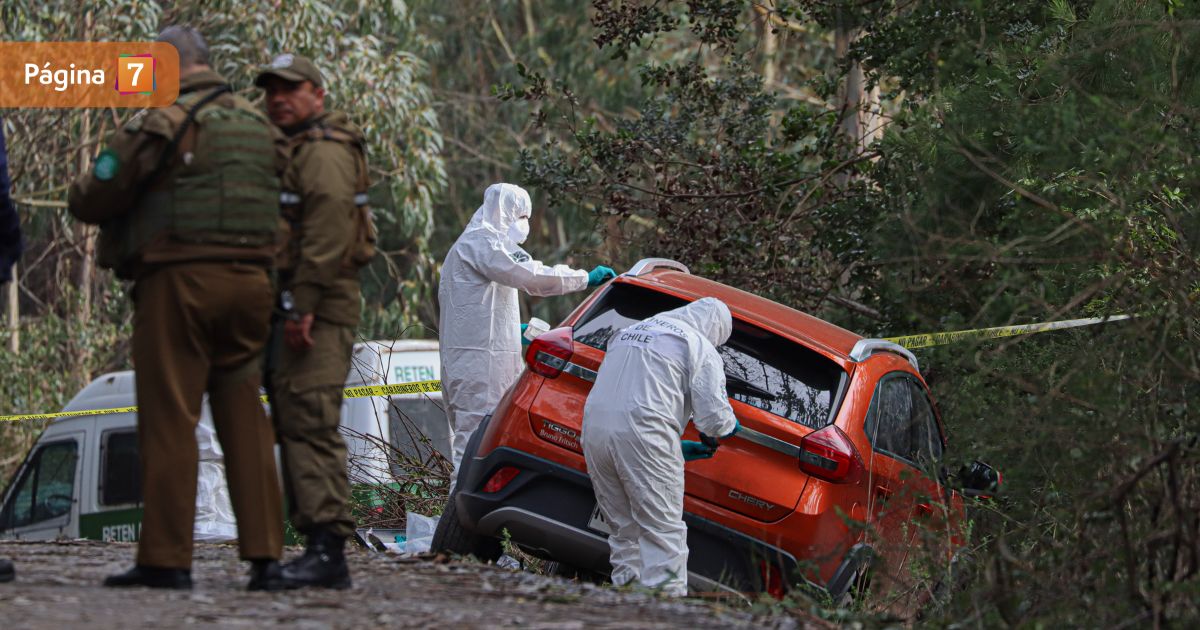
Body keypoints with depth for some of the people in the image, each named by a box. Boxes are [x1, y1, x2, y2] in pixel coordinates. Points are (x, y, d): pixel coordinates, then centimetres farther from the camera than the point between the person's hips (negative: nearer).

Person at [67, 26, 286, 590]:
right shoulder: (260, 128, 13)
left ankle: (165, 558, -4)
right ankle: (264, 556, 2)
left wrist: (81, 191, 15)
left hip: (178, 283, -6)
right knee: (246, 422, 7)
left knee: (170, 421, -3)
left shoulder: (160, 126, -8)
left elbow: (91, 200, -6)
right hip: (249, 284, 6)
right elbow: (279, 201, 16)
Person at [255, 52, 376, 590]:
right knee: (294, 428, 8)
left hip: (319, 311, -11)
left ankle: (328, 549, -24)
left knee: (311, 424, -17)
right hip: (294, 308, 11)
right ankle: (319, 548, 8)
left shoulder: (324, 152, -9)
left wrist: (303, 307, -25)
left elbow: (326, 233, -20)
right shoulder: (291, 151, 25)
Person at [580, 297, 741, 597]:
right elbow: (714, 416, -1)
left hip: (594, 428, 7)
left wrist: (675, 447, 34)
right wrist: (729, 424, 24)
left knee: (625, 530, 16)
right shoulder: (701, 347, 5)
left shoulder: (628, 332, 29)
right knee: (664, 530, -5)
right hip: (643, 435, -7)